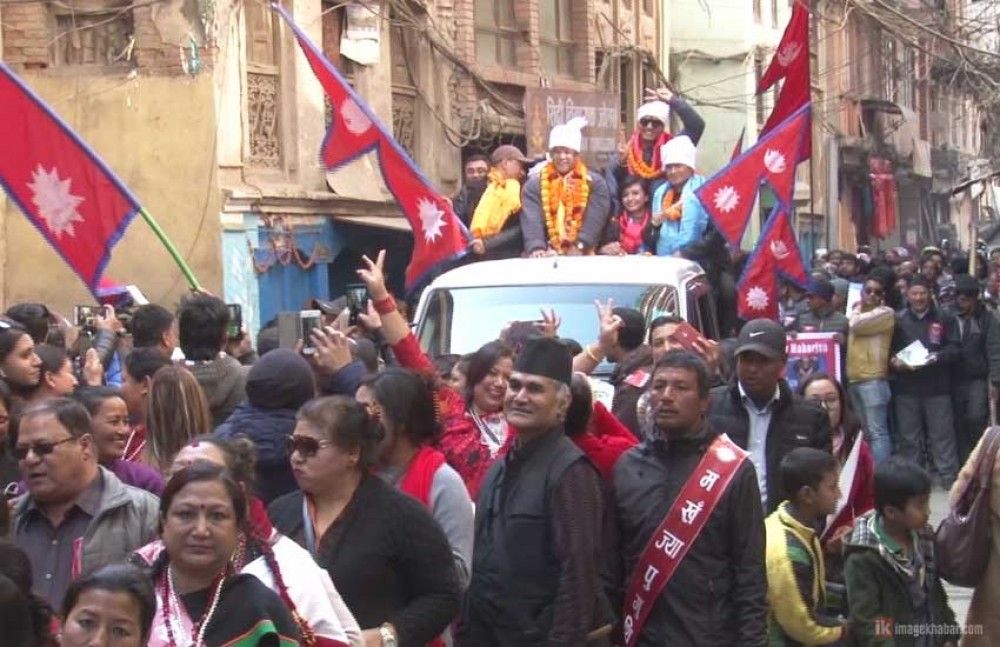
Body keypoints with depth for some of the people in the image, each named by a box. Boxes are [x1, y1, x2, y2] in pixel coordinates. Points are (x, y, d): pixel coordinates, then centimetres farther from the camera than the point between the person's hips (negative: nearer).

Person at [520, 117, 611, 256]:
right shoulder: (534, 184, 7)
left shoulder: (595, 183, 5)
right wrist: (536, 248, -24)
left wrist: (580, 246, -22)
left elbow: (594, 220, -7)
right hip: (549, 257, 0)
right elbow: (531, 220, -7)